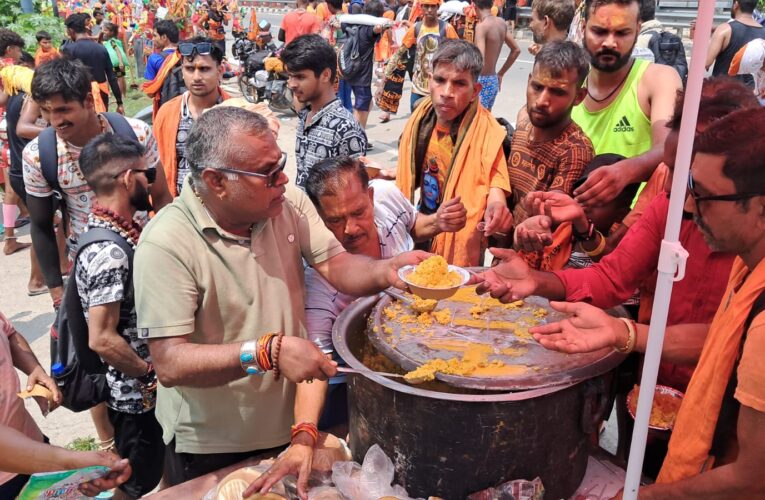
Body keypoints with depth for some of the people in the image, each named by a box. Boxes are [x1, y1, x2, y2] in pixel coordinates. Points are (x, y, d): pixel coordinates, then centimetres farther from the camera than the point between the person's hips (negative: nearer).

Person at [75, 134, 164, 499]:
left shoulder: (120, 229, 2)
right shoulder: (107, 253, -28)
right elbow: (101, 339, -29)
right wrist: (152, 373, -16)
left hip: (149, 390, 8)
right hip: (137, 395, -8)